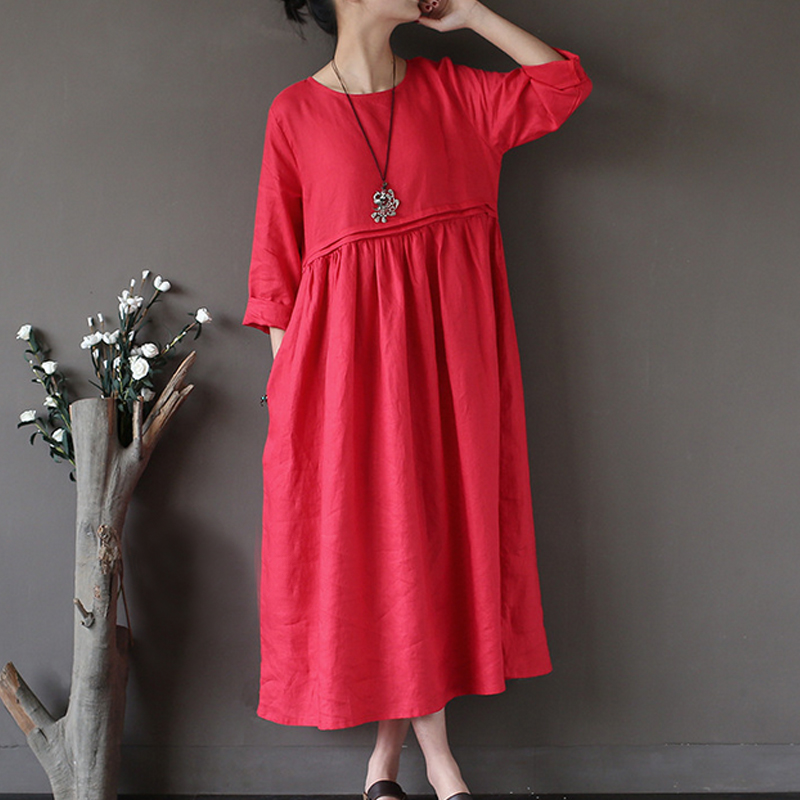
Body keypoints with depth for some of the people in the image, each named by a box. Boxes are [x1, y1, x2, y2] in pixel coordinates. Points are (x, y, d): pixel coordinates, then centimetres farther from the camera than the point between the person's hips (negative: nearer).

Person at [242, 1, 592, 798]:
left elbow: (565, 83, 8)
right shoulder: (296, 112, 1)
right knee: (375, 531, 1)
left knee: (433, 521, 4)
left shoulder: (450, 89, 10)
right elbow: (278, 255, 2)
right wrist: (285, 372, -2)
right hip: (348, 346, -3)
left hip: (446, 343, 3)